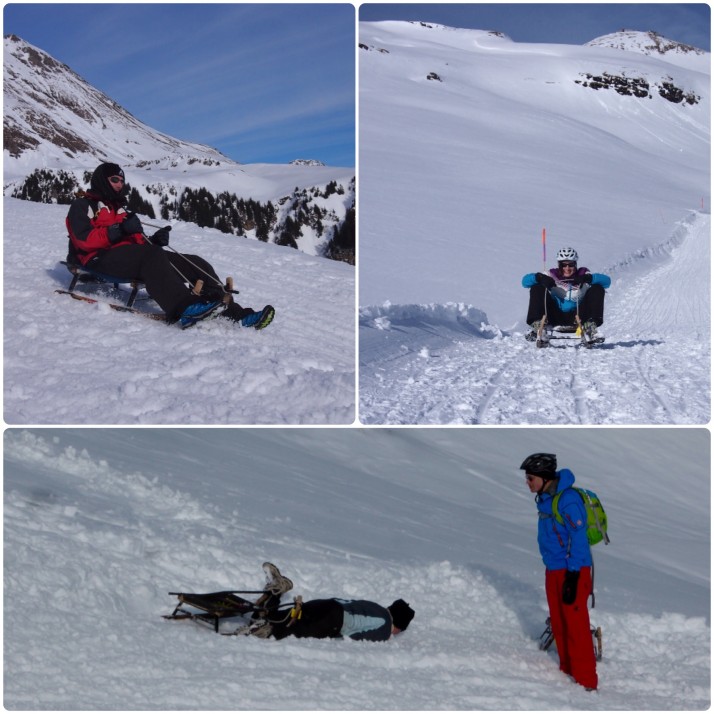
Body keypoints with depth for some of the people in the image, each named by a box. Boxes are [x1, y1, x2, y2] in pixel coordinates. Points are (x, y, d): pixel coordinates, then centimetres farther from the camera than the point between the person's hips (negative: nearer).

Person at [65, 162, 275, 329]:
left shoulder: (118, 208, 32)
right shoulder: (82, 205, 8)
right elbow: (83, 239, -10)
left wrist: (153, 241, -1)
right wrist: (118, 230, -21)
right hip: (100, 258, -7)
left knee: (194, 263, -11)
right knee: (152, 256, -39)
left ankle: (231, 312, -28)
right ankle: (183, 309, -59)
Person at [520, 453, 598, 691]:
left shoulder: (568, 499, -19)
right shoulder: (545, 498, 10)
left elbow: (579, 538, -20)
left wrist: (572, 576, -22)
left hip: (573, 570, -9)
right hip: (553, 569, 9)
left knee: (576, 625, -9)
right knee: (558, 623, 14)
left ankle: (586, 681, -6)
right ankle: (567, 670, 25)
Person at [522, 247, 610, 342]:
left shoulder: (583, 275, 5)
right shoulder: (552, 275, 6)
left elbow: (606, 281, -10)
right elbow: (525, 281, -1)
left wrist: (588, 278, -28)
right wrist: (540, 278, -23)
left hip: (577, 317, 0)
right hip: (555, 318, 0)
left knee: (598, 289, -12)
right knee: (537, 288, -12)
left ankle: (590, 325, -25)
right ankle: (537, 324, -24)